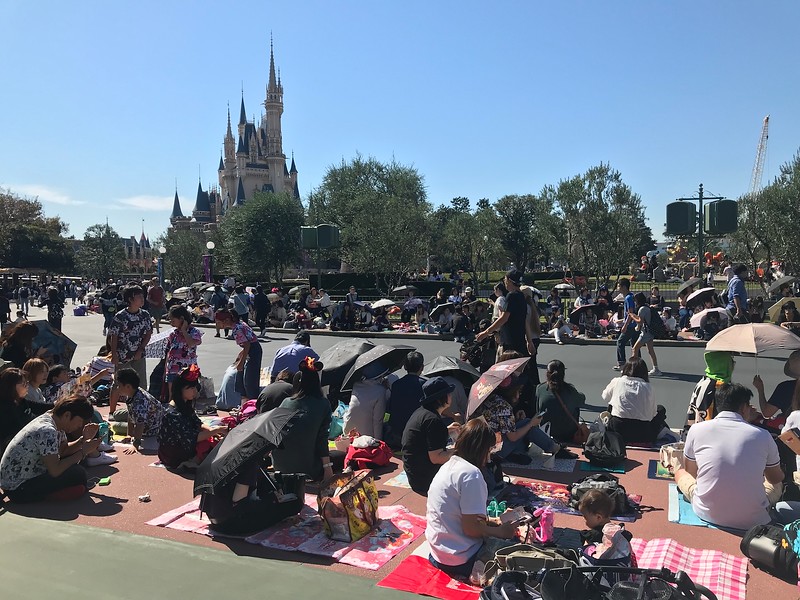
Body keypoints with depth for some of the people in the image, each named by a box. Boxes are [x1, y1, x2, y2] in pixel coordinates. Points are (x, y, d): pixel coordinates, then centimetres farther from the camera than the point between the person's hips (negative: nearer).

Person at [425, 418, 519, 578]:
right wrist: (501, 532, -8)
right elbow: (471, 528, -22)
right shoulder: (471, 473, -22)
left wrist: (487, 520, 10)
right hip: (460, 561, -9)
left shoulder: (449, 465, 6)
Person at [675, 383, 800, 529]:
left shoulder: (696, 430, -5)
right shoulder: (762, 435, -4)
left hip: (708, 514, -1)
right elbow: (776, 478, 14)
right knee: (776, 485, 31)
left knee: (680, 473, 26)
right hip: (752, 520, 1)